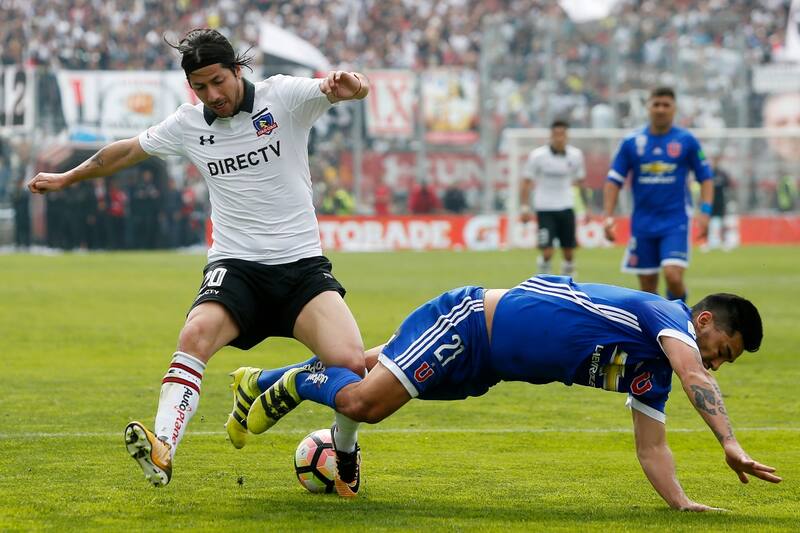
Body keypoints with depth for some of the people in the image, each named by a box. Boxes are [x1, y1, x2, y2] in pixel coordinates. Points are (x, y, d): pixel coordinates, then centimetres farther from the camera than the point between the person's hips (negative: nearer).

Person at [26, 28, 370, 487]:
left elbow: (336, 87, -20)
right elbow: (129, 151, 25)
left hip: (302, 264, -1)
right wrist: (68, 177, 37)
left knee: (349, 363, -23)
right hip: (235, 265, 2)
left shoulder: (285, 96, -3)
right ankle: (162, 450, -42)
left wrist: (347, 85, -46)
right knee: (196, 334, -30)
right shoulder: (188, 123, 8)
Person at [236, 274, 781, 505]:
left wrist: (682, 502, -8)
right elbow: (695, 376, -38)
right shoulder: (667, 316, -19)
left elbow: (651, 447, 7)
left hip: (476, 366, 9)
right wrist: (730, 443, -47)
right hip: (467, 322, -9)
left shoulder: (650, 374, 5)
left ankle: (264, 382, 31)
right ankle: (296, 381, 9)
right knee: (363, 403, -18)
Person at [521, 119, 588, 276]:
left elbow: (580, 181, 12)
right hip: (544, 209, -3)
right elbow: (527, 182, -2)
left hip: (566, 208, 3)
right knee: (547, 253, -11)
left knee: (569, 254, 4)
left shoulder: (575, 155, 0)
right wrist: (524, 207, -7)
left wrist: (586, 207, 13)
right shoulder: (537, 156, -9)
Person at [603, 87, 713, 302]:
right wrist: (608, 216, -5)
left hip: (676, 222, -2)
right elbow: (614, 180, 5)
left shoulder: (687, 141, 0)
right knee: (647, 286, 6)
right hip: (643, 225, 2)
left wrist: (705, 211, -9)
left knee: (673, 276, -19)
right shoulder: (631, 142, 3)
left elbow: (705, 178, 4)